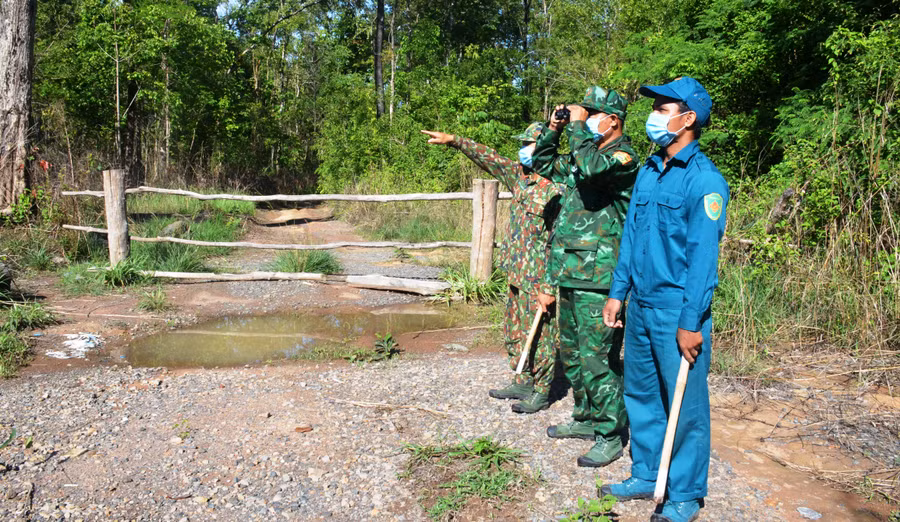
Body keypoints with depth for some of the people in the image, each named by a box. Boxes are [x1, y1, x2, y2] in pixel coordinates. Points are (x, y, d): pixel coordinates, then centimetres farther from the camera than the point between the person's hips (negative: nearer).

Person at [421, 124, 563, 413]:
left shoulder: (556, 187, -15)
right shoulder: (519, 175, 9)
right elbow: (488, 158, 14)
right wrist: (453, 140, 9)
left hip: (538, 276, -9)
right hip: (516, 272, 9)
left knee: (539, 334, 0)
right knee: (516, 330, 16)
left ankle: (541, 392, 12)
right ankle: (522, 382, 28)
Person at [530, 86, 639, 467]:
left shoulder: (623, 158, -10)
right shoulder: (585, 156, 16)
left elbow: (591, 168, -32)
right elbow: (544, 165, 29)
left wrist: (577, 126, -17)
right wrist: (554, 129, 14)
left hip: (598, 281, -9)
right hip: (570, 277, 10)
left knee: (596, 358, -6)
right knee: (571, 353, 18)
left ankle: (611, 435, 8)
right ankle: (586, 418, 33)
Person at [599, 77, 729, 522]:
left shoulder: (704, 180, -12)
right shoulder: (648, 171, 11)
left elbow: (703, 257, -15)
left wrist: (691, 323, -17)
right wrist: (617, 293, 13)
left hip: (677, 312, -7)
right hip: (640, 306, 8)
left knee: (685, 406, 5)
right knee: (640, 394, 17)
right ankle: (646, 476, 34)